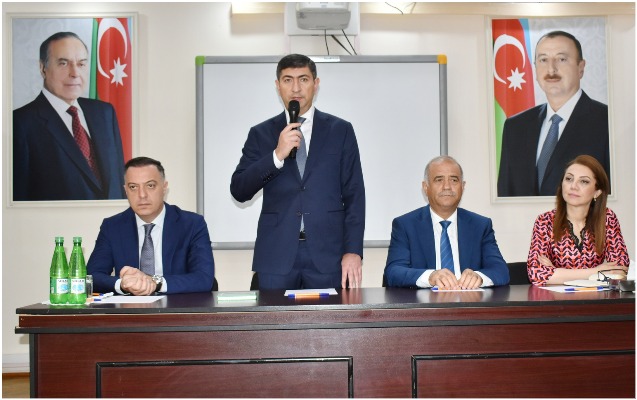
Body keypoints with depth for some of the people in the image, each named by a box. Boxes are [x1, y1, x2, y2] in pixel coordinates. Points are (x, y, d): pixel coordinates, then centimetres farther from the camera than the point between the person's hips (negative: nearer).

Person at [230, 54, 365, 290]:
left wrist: (353, 251, -6)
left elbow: (354, 196, 4)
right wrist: (277, 155, -12)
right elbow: (239, 191, 0)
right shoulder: (261, 134, 9)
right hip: (276, 257, 1)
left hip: (327, 255, 0)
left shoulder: (340, 130, 7)